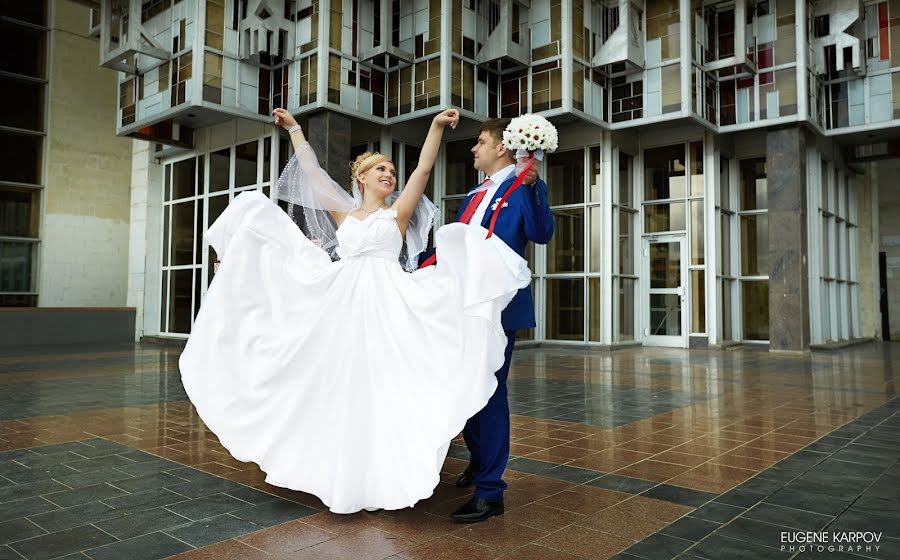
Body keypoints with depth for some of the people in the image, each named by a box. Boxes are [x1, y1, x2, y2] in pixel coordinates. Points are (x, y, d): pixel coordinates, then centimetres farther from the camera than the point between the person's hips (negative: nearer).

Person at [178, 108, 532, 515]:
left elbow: (424, 169, 0)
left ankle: (375, 478, 6)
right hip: (341, 303, 3)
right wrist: (294, 129, 24)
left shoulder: (398, 212, 10)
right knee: (340, 387, 5)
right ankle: (342, 477, 19)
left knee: (378, 386, -5)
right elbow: (312, 171, 20)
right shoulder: (343, 213, 17)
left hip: (385, 305, -3)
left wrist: (437, 127, -8)